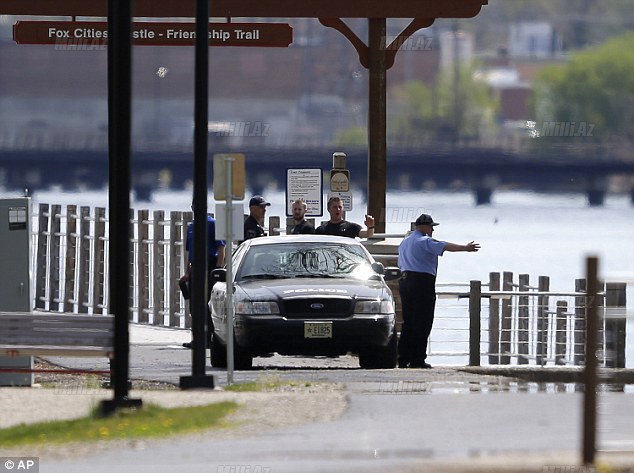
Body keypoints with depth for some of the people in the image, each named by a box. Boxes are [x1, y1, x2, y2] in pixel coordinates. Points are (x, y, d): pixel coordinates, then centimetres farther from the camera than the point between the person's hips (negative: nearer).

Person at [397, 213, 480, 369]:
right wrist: (465, 248, -27)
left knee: (408, 322, 12)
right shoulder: (425, 241, -8)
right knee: (422, 323, -6)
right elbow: (446, 247, -22)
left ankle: (403, 358, 10)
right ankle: (417, 360, -8)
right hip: (422, 283, -9)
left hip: (405, 281, 9)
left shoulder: (404, 242, 19)